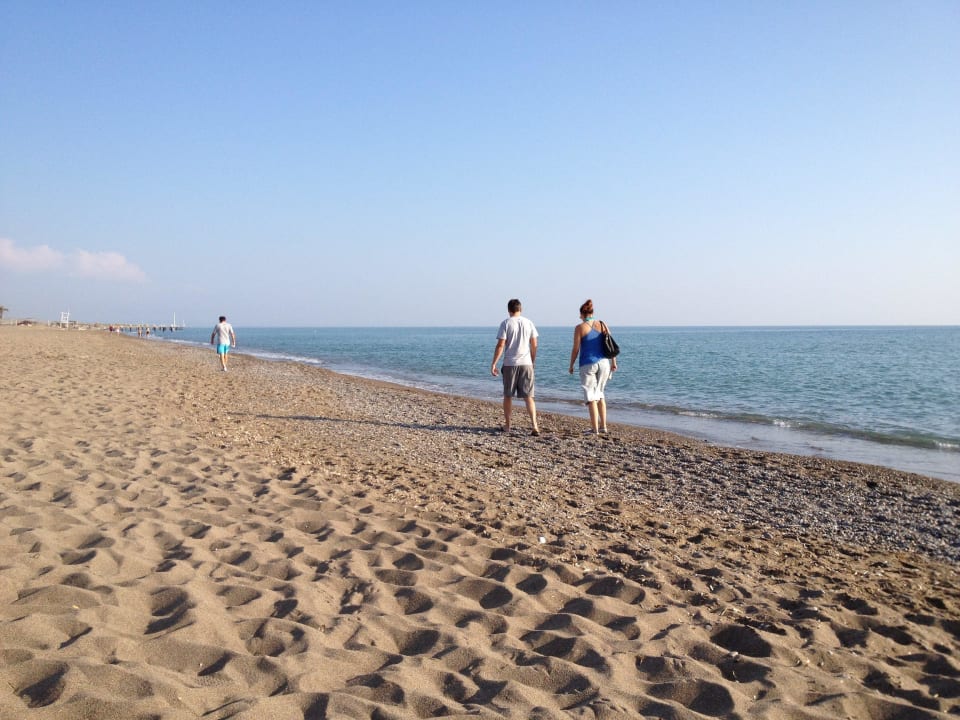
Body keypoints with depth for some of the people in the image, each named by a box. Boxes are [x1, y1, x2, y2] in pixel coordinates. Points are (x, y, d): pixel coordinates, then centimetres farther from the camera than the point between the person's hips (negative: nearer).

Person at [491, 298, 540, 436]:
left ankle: (507, 425, 17)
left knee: (508, 396, 11)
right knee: (528, 396, 4)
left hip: (510, 364, -2)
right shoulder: (529, 323, 5)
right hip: (526, 363, 2)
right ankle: (534, 425, -7)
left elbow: (500, 345, -10)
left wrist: (493, 364, -5)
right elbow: (534, 345, 7)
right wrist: (533, 362, 20)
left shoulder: (506, 323, -4)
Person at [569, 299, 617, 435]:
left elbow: (575, 349, -7)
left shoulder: (580, 328, -7)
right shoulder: (602, 324, 4)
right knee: (599, 394, 19)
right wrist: (614, 362, 11)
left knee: (591, 396, 1)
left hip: (588, 365, -4)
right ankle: (603, 426, 18)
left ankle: (595, 429, -3)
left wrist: (571, 365, 5)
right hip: (604, 363, 5)